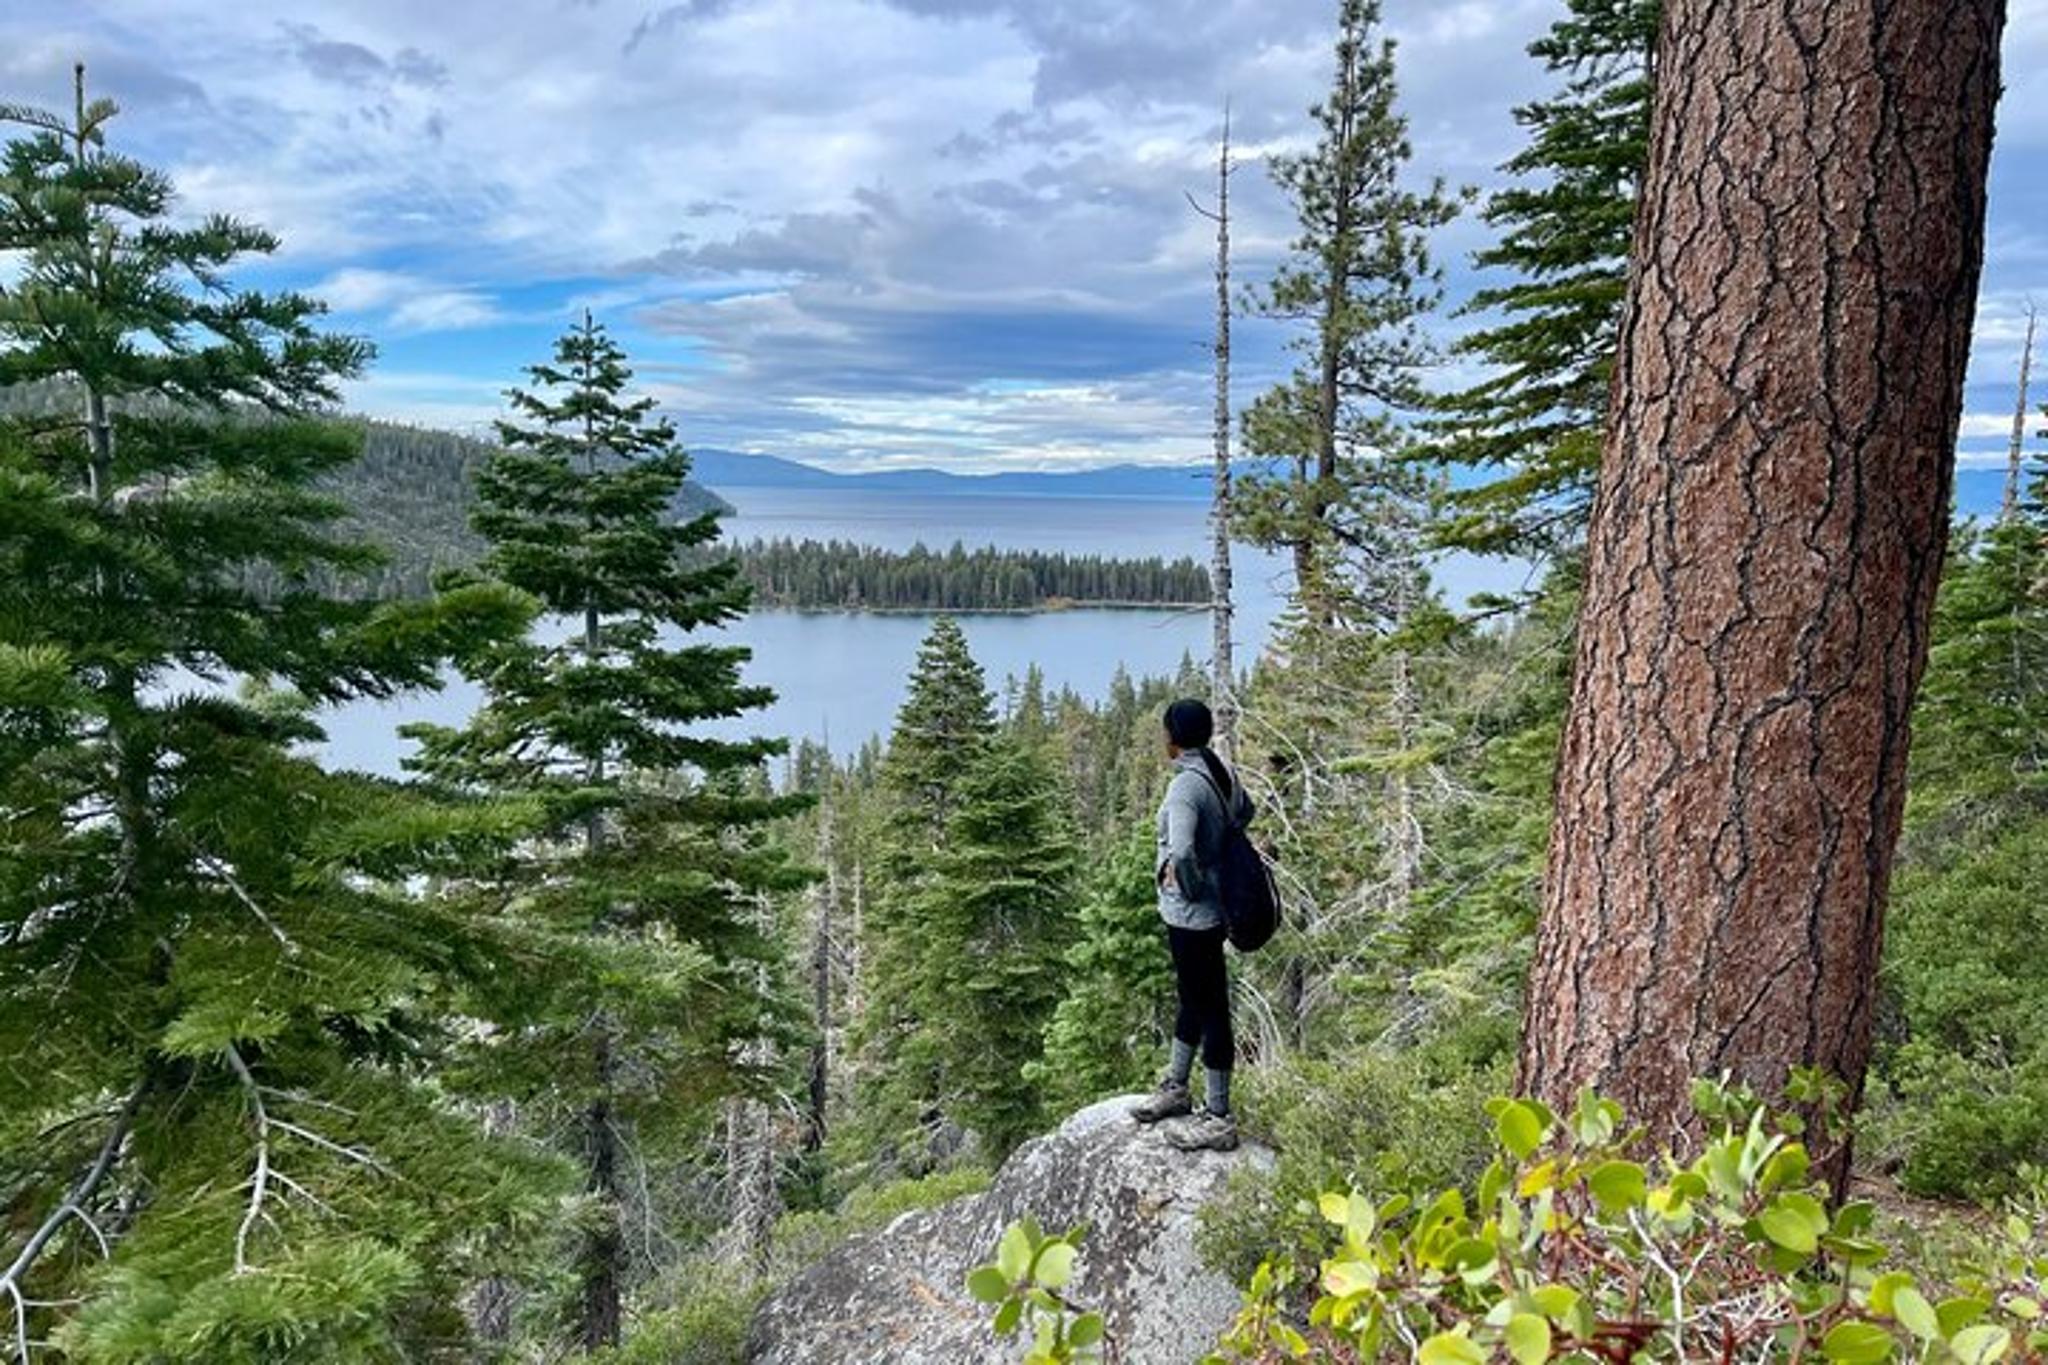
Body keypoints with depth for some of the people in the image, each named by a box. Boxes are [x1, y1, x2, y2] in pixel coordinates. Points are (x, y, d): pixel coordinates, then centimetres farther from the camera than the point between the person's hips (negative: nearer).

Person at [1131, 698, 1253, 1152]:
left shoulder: (1186, 786, -24)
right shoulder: (1222, 772, 2)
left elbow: (1181, 852, -36)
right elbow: (1245, 812, 22)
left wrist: (1190, 886, -17)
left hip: (1193, 914, -9)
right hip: (1206, 912, 9)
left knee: (1209, 1007, 1)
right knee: (1192, 998, 22)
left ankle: (1218, 1119, 13)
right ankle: (1176, 1088, 40)